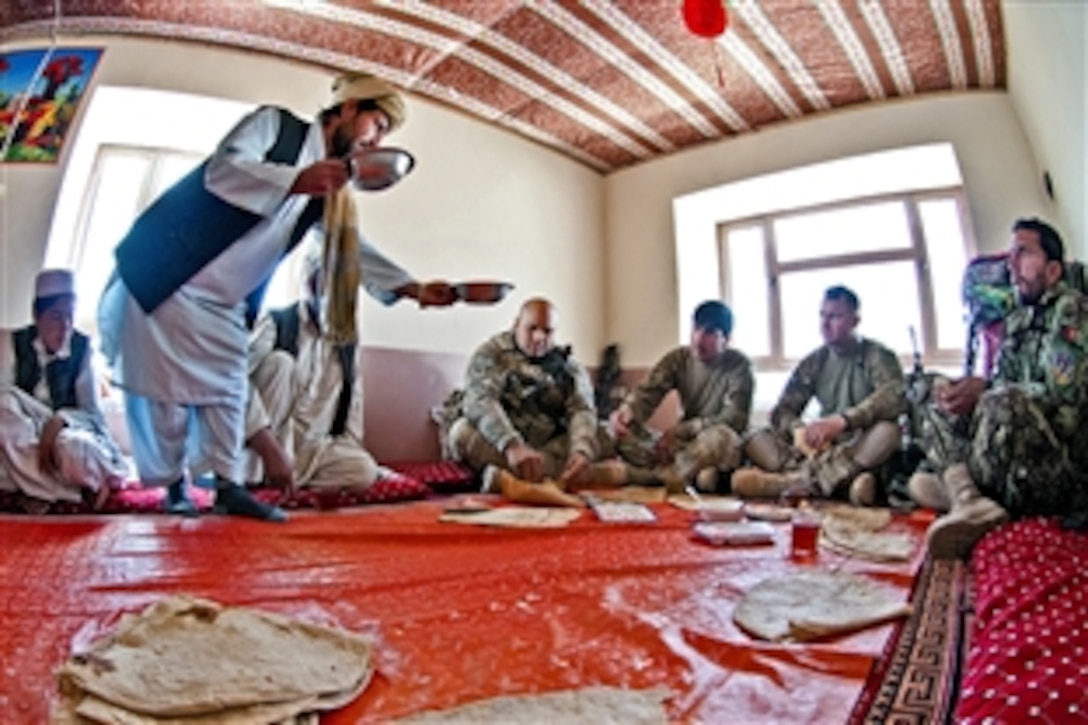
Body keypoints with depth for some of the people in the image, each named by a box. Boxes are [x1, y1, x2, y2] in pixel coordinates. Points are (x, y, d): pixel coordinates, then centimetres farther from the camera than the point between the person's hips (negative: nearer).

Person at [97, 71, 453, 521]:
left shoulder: (329, 188, 7)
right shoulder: (274, 123, -8)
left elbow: (351, 249, 4)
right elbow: (222, 170, -23)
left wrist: (410, 289, -7)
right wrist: (295, 180, -37)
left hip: (225, 302, 6)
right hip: (166, 278, -6)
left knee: (226, 390, 4)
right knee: (167, 387, -1)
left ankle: (228, 486, 9)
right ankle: (173, 485, 13)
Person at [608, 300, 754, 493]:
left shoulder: (739, 365, -10)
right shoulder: (679, 358, 1)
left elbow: (734, 420, -20)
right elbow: (648, 391, -13)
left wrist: (680, 430, -29)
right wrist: (627, 410, -37)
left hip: (721, 447, -4)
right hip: (686, 443, 4)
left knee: (721, 436, -40)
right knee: (620, 431, -15)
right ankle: (692, 472, -30)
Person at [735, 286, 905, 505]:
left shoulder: (877, 356, -1)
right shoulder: (814, 362, 10)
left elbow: (895, 398, -21)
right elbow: (782, 411, 4)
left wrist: (842, 421, -36)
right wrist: (799, 430, -21)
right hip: (824, 448, 4)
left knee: (887, 431, -36)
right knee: (756, 440, -16)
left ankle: (786, 481, -40)